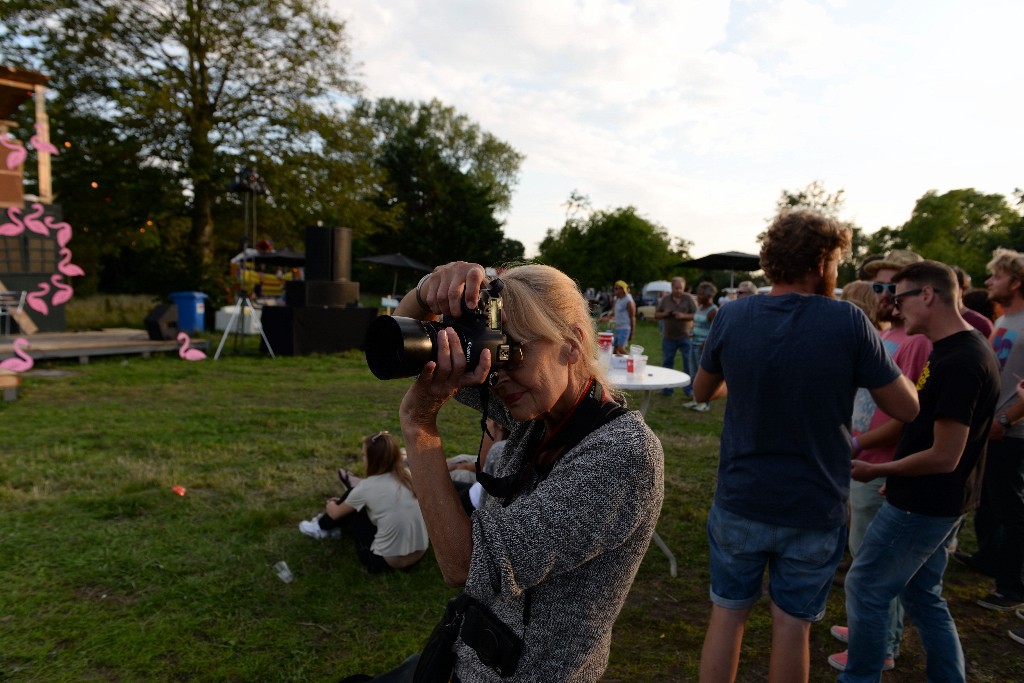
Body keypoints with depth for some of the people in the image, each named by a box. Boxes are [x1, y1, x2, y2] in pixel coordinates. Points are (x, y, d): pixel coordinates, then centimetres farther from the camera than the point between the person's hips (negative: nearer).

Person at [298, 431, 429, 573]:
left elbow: (335, 514, 10)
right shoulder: (407, 475, 0)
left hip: (387, 561, -5)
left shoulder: (367, 487, -12)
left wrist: (331, 505, 32)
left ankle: (323, 527, 38)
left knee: (351, 510, 12)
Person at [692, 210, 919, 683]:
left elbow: (702, 392, 7)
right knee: (792, 625, 15)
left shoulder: (731, 316, -8)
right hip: (814, 509, -1)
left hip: (739, 502, 1)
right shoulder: (848, 322, -14)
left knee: (727, 615, 17)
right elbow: (907, 408, -5)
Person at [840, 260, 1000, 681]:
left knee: (865, 589, 5)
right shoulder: (967, 349, 6)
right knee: (922, 594, 21)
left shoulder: (958, 363, -25)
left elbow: (944, 456, -24)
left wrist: (877, 471, -11)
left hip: (923, 505, -9)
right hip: (938, 503, 9)